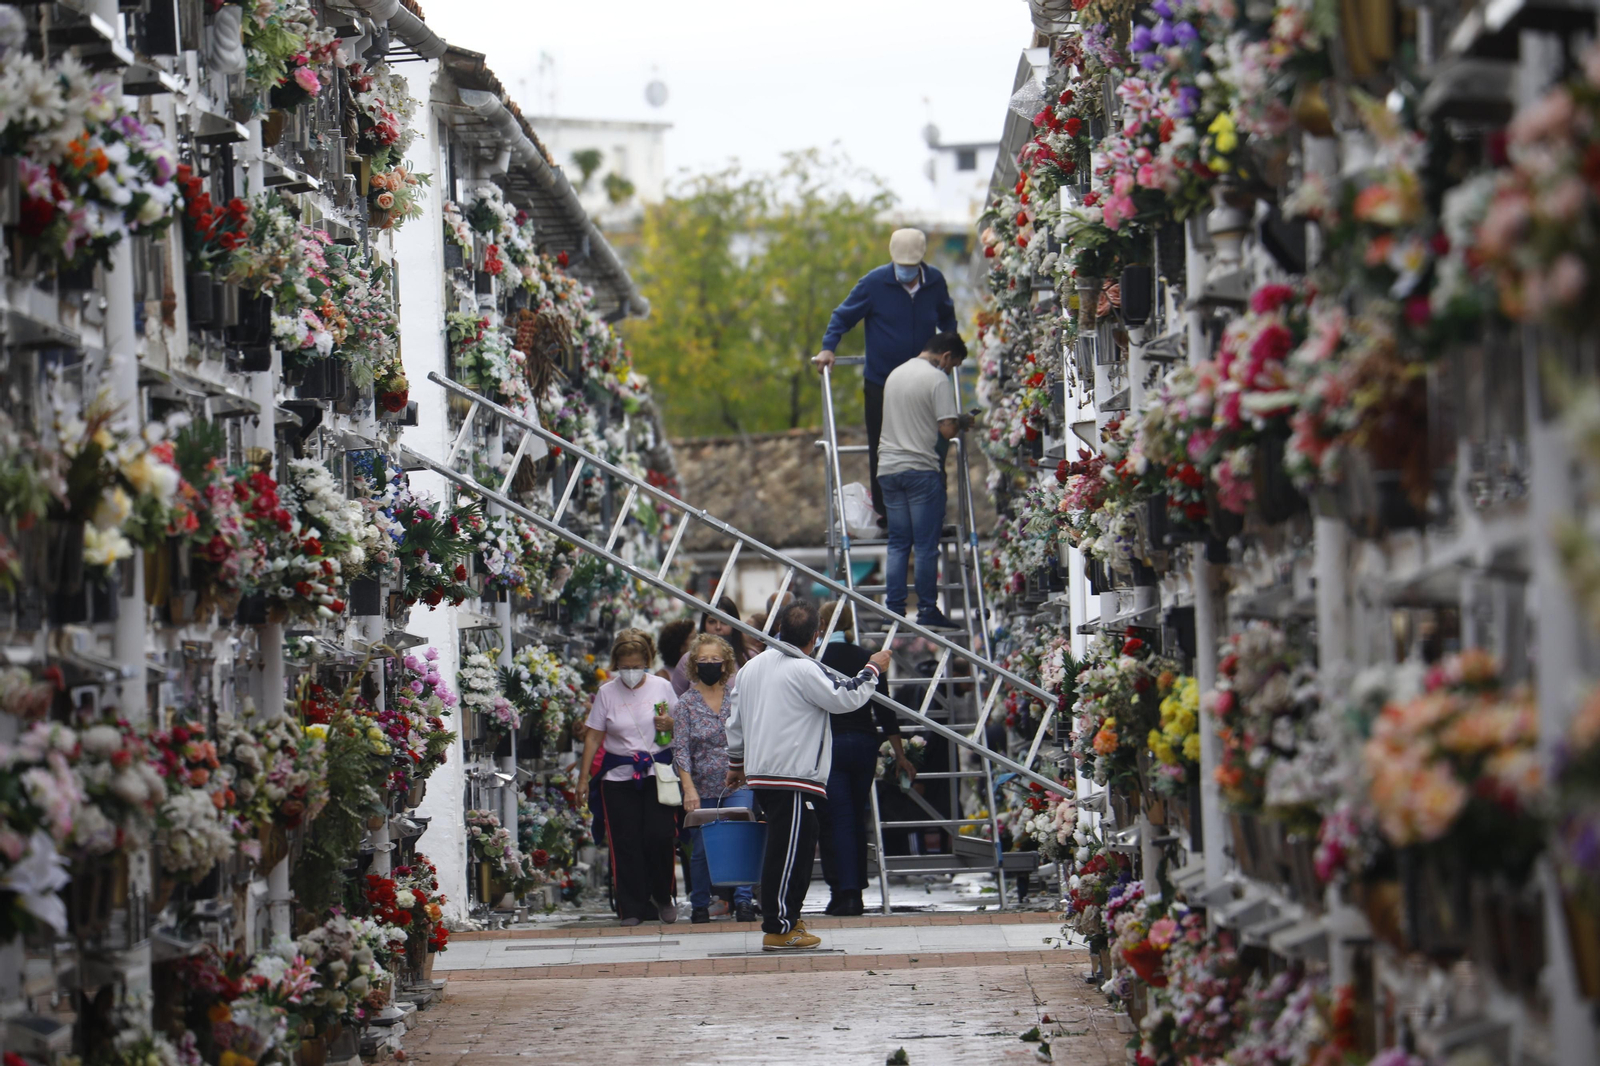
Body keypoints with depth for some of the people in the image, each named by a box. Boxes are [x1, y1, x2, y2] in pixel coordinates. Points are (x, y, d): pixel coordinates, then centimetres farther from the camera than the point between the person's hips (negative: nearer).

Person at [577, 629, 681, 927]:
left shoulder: (662, 688, 4)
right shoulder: (607, 693, 3)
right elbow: (593, 736, 7)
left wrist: (671, 724, -11)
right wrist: (583, 777, 4)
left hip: (658, 772, -1)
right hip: (619, 776, 1)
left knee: (659, 836, -10)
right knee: (626, 843, -2)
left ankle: (663, 897, 12)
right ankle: (632, 908, 5)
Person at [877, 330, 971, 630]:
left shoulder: (895, 374, 16)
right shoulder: (937, 379, -8)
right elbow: (947, 430, -14)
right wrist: (962, 421, 7)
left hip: (889, 467, 7)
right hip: (921, 469, -7)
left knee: (897, 544, 9)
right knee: (926, 545, -1)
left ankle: (893, 610, 5)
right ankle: (927, 611, 1)